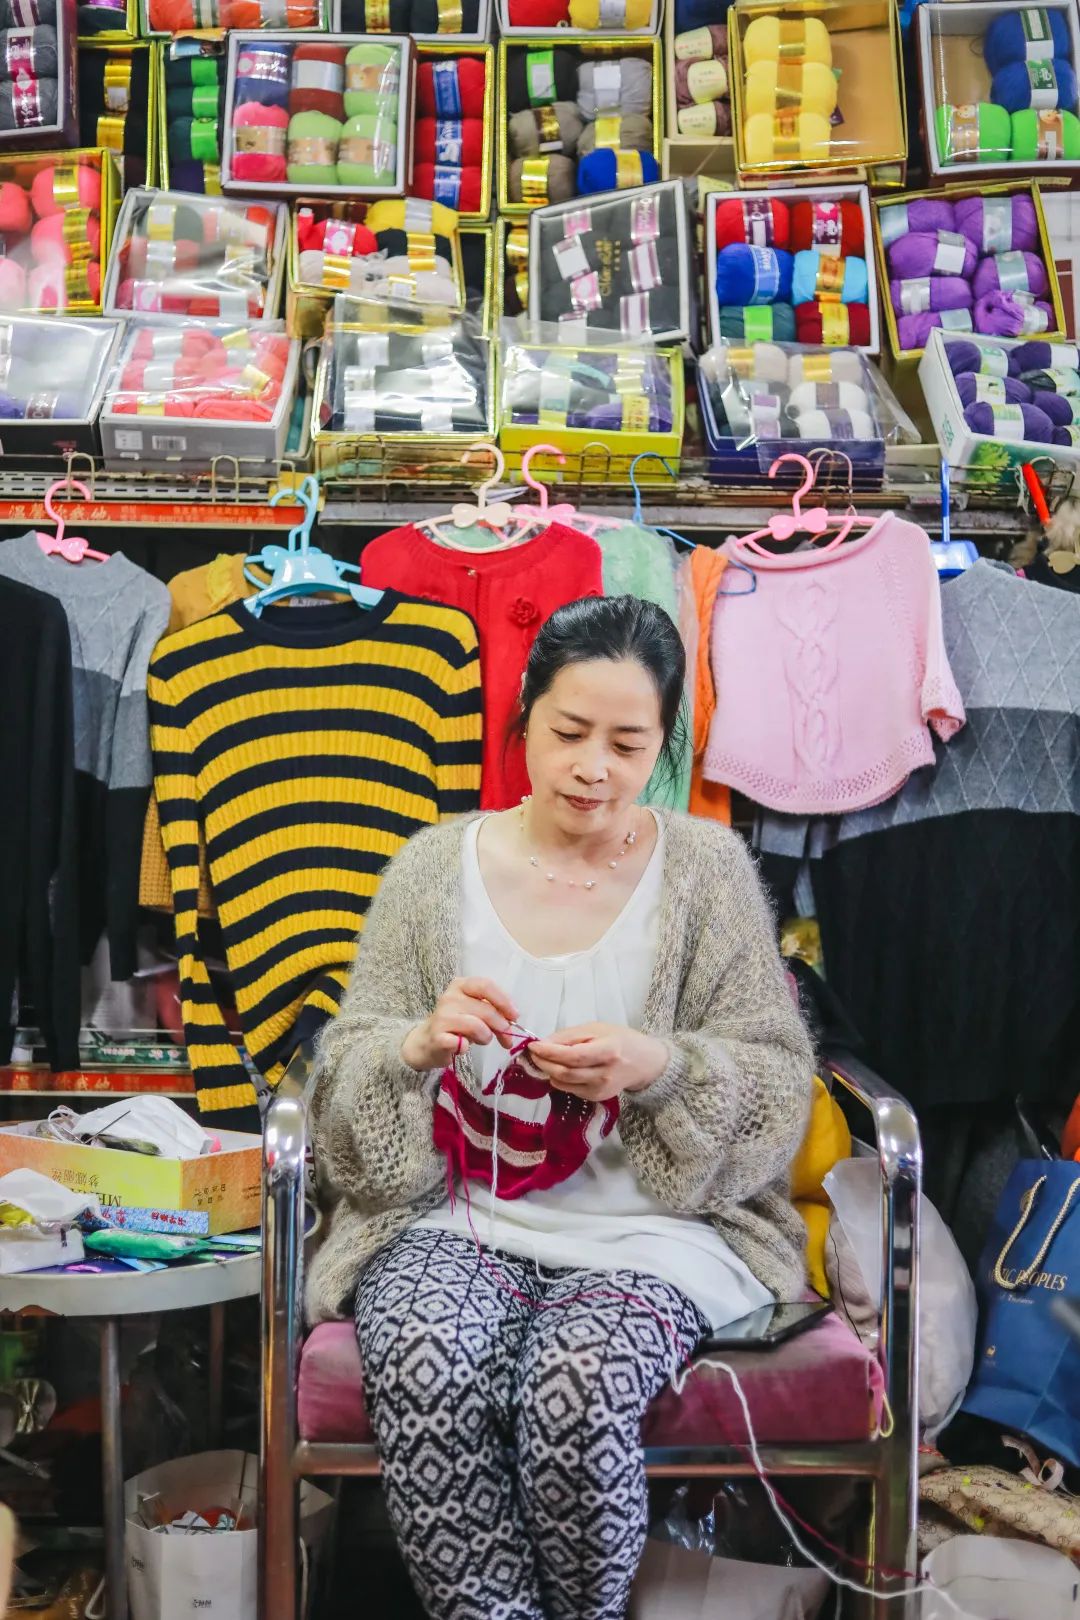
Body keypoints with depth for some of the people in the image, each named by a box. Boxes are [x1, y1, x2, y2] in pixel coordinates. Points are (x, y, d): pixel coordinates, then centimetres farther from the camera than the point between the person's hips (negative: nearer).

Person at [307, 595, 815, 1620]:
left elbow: (776, 1083, 2)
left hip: (651, 1222, -1)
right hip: (459, 1212, 1)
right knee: (425, 1372, -31)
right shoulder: (432, 868, 7)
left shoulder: (706, 868, 5)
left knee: (580, 1385, -31)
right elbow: (345, 1081, 6)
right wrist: (422, 1046, -16)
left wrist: (656, 1066, -18)